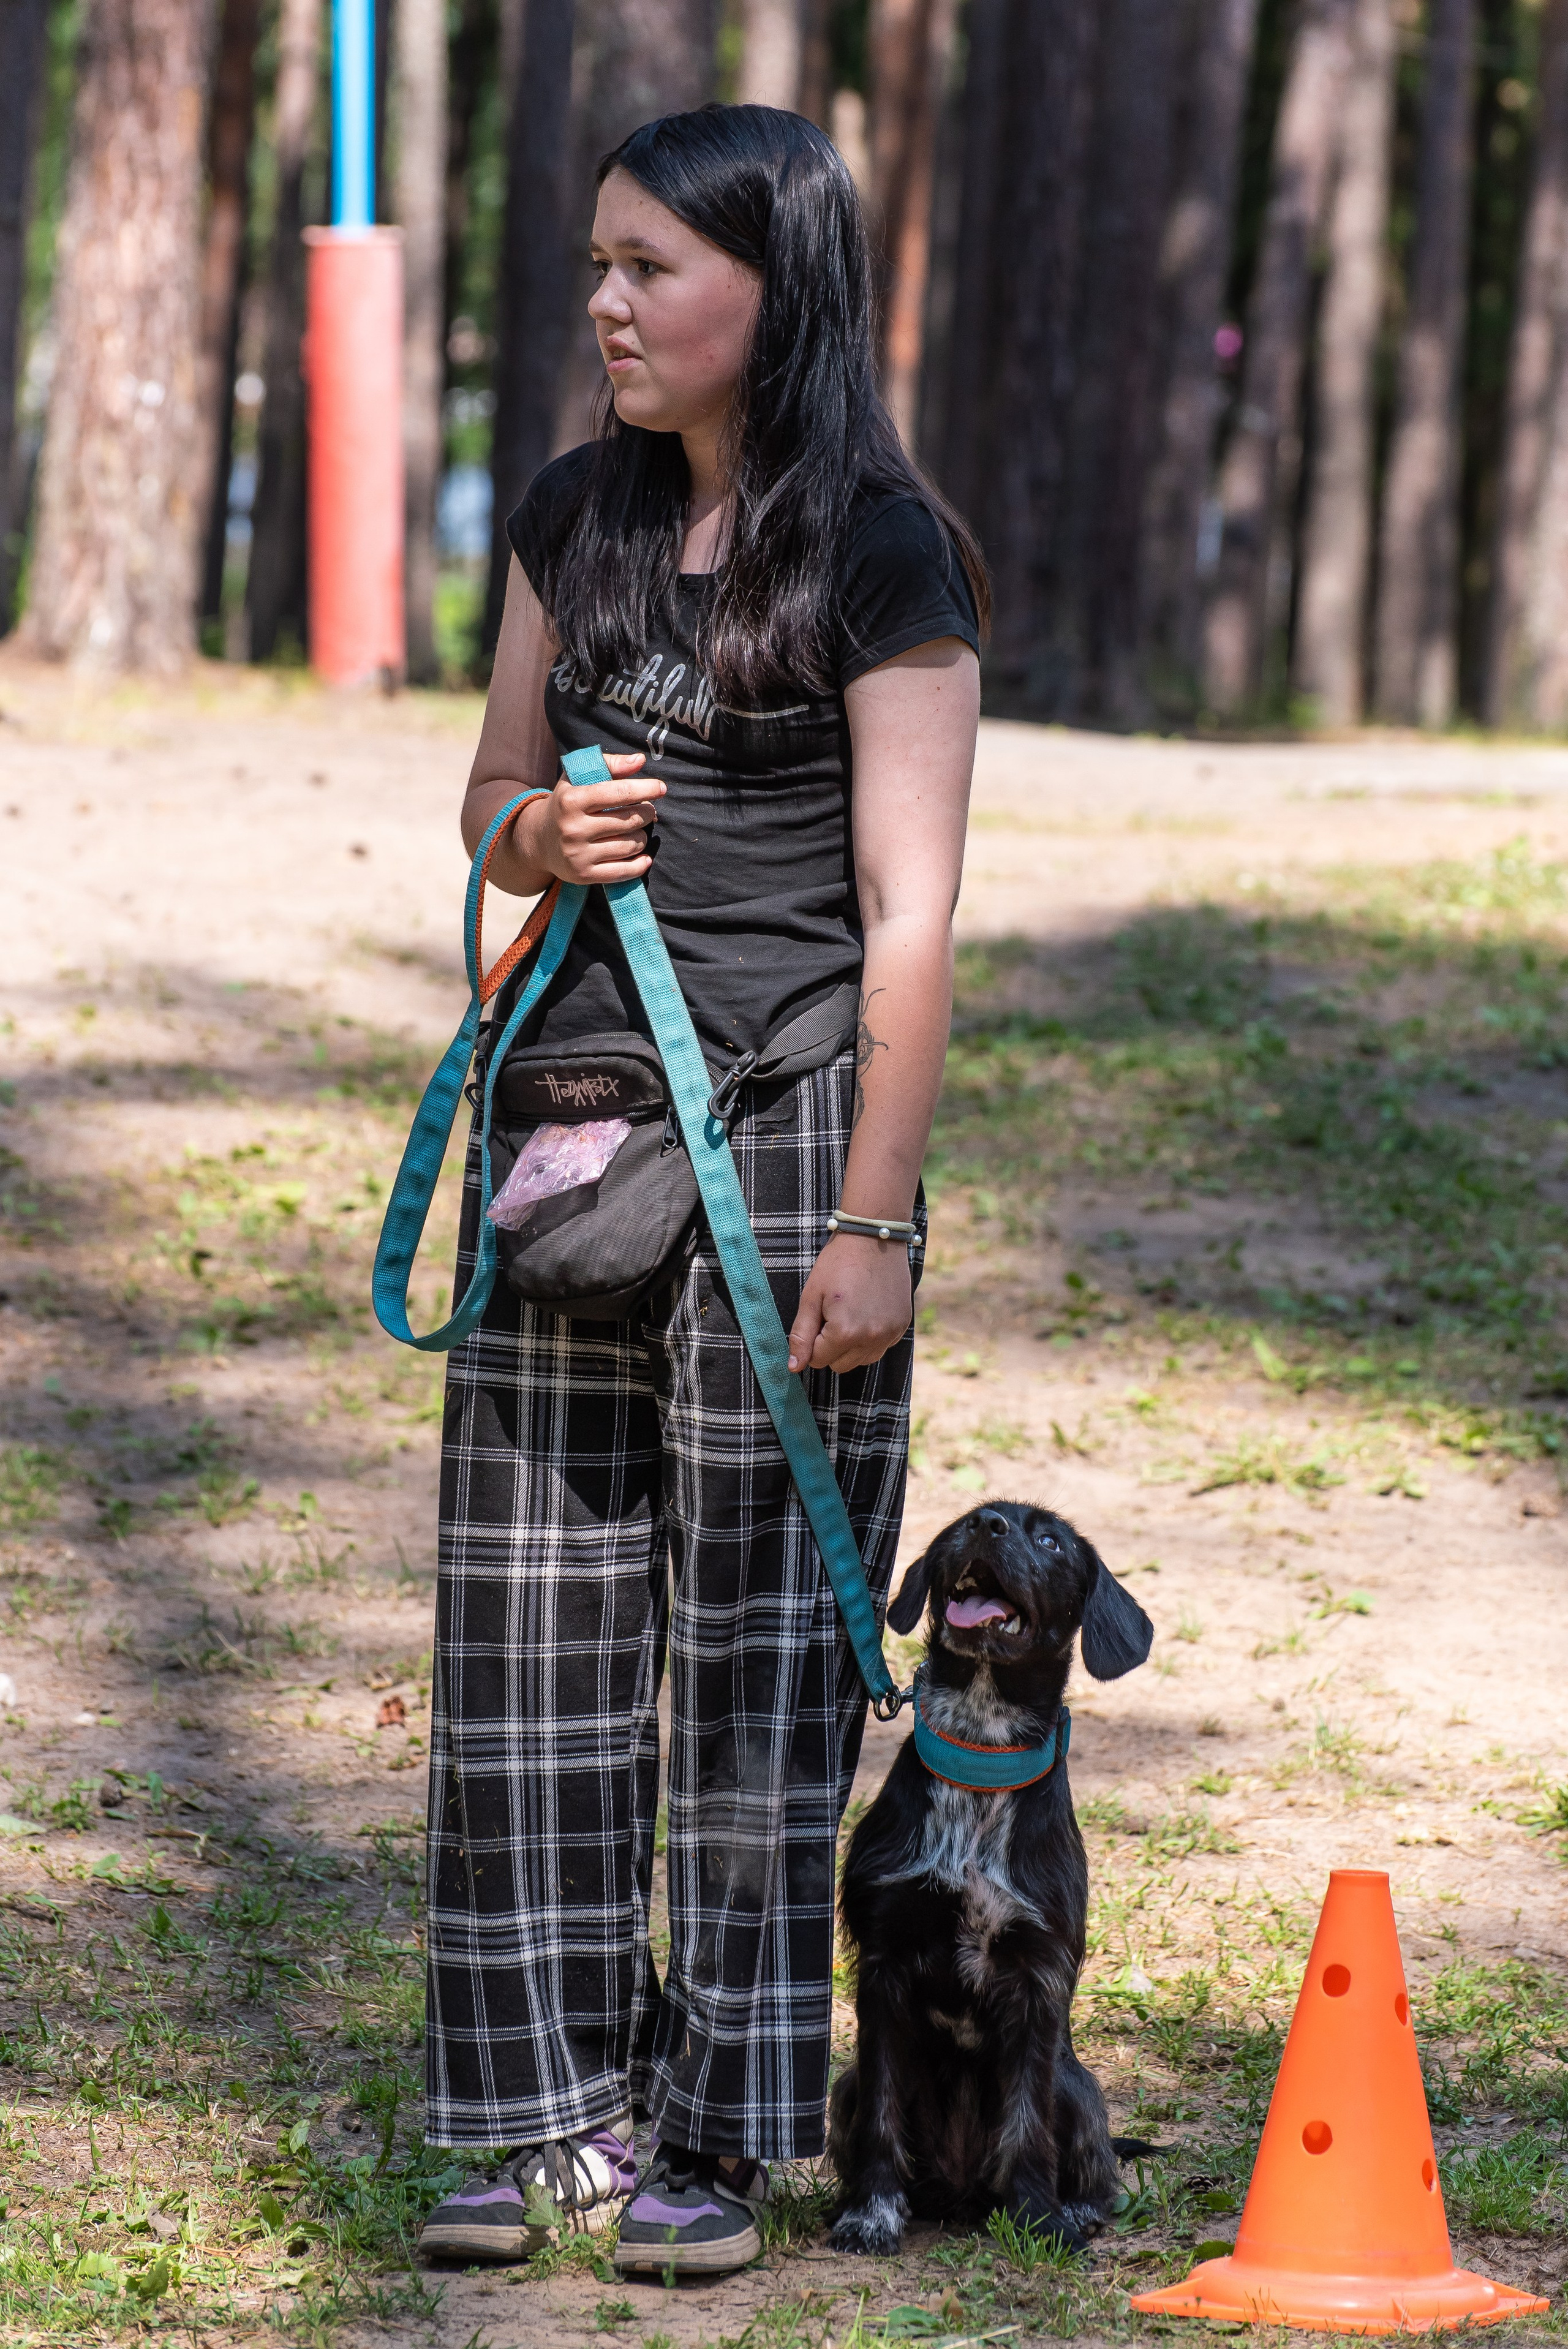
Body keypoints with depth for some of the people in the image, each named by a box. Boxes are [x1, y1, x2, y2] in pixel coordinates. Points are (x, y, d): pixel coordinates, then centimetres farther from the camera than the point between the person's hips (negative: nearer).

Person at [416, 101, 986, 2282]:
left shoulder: (881, 556, -7)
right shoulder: (576, 517, 10)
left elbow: (909, 916, -9)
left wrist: (871, 1221, -13)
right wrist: (543, 834, -5)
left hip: (783, 1119, -6)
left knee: (757, 1621, -1)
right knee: (538, 1610, 6)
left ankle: (722, 2135, 7)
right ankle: (548, 2107, 14)